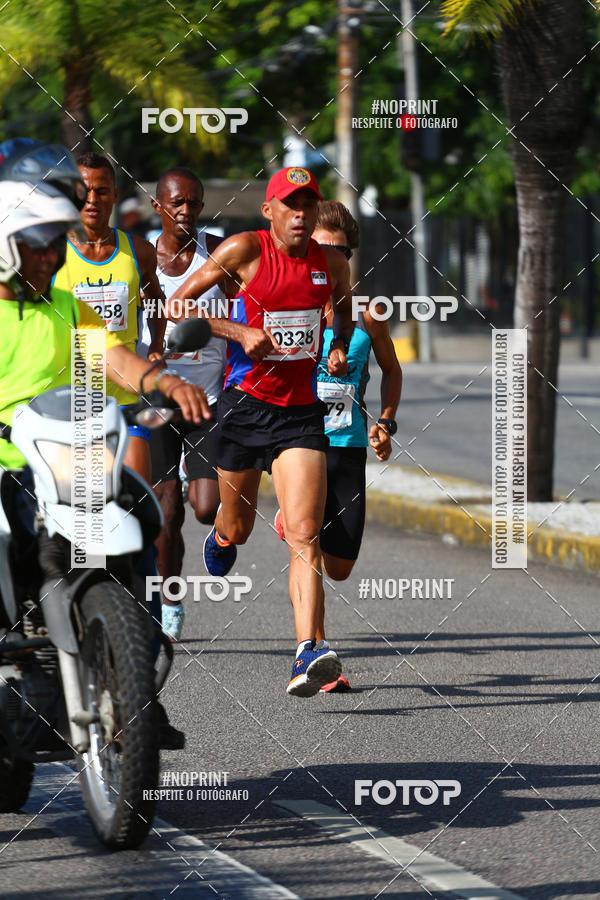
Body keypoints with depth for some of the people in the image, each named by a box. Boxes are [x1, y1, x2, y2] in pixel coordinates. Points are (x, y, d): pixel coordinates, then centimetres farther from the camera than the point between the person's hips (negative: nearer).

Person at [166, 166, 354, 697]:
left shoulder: (332, 263, 2)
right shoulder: (244, 251, -8)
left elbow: (344, 309, 25)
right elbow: (177, 304, -5)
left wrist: (339, 348, 4)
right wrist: (240, 332, -17)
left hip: (301, 411, 1)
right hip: (244, 404, -1)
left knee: (305, 537, -15)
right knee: (236, 532, 17)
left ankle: (309, 653, -26)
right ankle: (220, 537, 57)